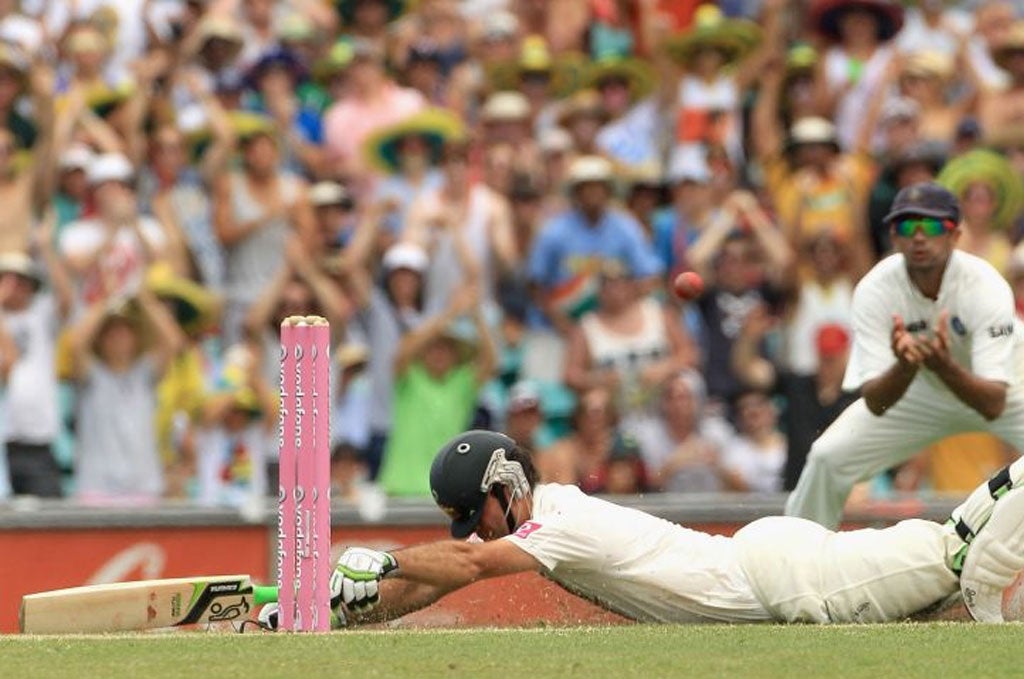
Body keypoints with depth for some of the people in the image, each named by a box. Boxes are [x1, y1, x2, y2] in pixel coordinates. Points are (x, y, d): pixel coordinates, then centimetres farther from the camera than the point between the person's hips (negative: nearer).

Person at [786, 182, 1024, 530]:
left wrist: (945, 366, -59)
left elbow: (994, 405, -40)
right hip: (919, 392, 2)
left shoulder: (985, 287, -34)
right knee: (828, 457, -12)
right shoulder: (874, 290, -28)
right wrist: (904, 366, -54)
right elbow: (874, 403, -32)